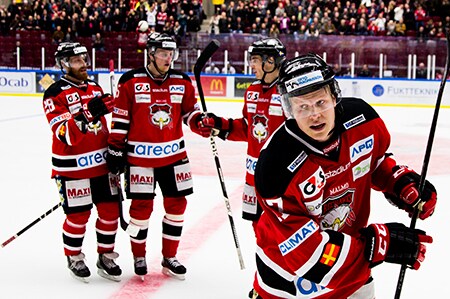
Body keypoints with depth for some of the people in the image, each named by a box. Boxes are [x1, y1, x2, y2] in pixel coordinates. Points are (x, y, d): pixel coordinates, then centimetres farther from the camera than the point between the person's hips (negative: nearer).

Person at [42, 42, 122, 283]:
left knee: (110, 210, 8)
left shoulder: (95, 88, 11)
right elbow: (65, 134, -23)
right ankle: (74, 258, 23)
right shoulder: (55, 94, -12)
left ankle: (106, 257, 23)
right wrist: (88, 113, -36)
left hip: (101, 163, 6)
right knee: (78, 215, 1)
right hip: (72, 167, -6)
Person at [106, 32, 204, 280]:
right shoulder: (130, 81, -7)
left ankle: (169, 257, 21)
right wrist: (115, 150, -5)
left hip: (174, 154, 4)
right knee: (141, 206, 1)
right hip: (140, 155, -4)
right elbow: (120, 119, -4)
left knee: (177, 204, 7)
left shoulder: (182, 81, 4)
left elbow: (190, 112, 11)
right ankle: (139, 257, 21)